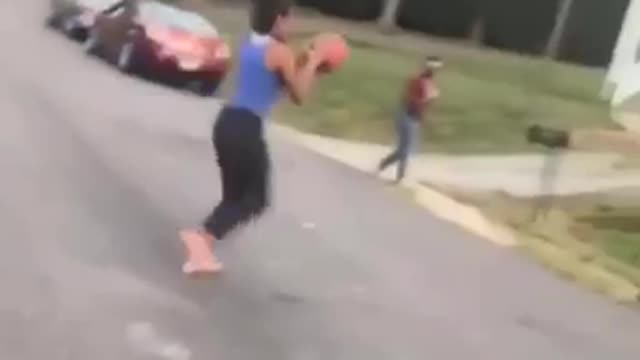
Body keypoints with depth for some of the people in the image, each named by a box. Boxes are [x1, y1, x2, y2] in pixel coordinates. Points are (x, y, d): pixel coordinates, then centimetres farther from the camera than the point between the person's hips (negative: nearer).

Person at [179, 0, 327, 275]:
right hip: (247, 128, -8)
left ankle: (203, 251, 13)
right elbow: (299, 95, -3)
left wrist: (303, 64, 23)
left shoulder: (249, 45, 15)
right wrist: (312, 64, 8)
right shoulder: (281, 52, -9)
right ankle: (204, 237, -13)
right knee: (256, 199, 5)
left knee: (233, 196, 17)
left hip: (227, 121, 8)